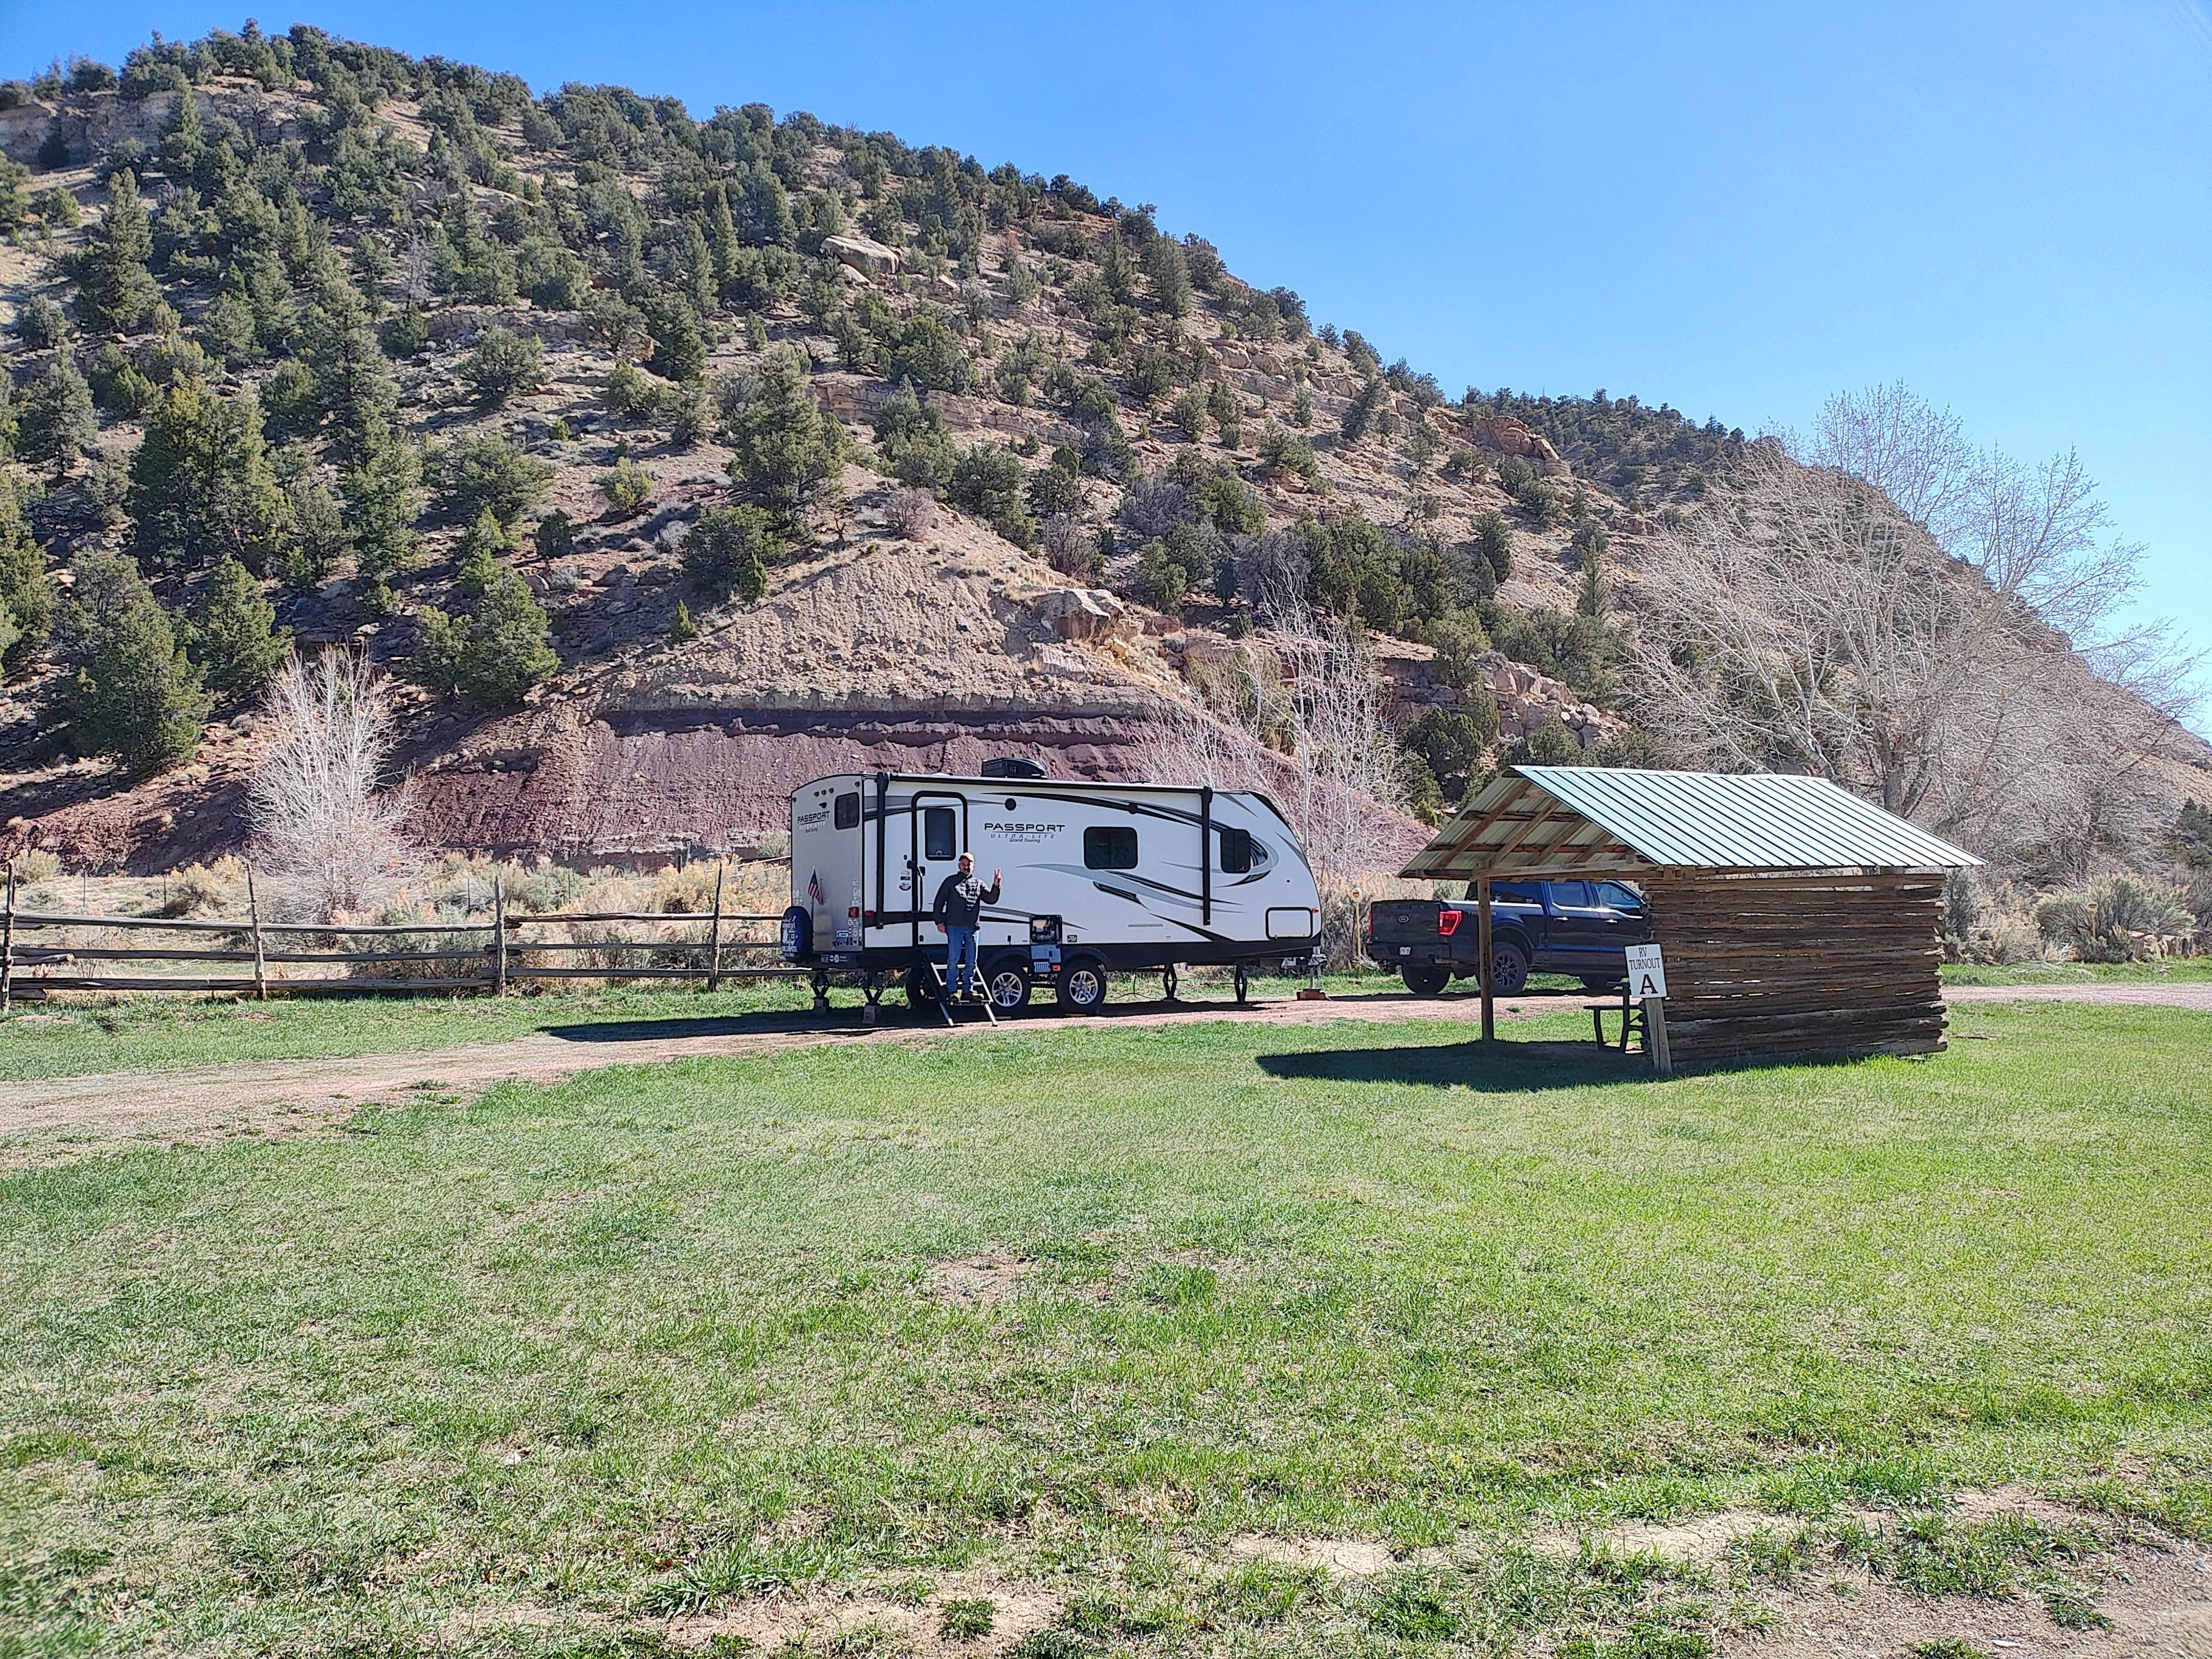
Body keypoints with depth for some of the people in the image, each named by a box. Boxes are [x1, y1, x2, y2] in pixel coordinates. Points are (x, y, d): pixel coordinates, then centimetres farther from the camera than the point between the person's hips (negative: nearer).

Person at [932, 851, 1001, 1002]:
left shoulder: (978, 884, 17)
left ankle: (967, 991, 11)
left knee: (971, 961, 4)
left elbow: (991, 899, 9)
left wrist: (996, 886, -7)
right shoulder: (951, 881, 9)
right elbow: (939, 902, 8)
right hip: (954, 927, -3)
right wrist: (940, 922, 0)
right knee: (953, 960, -7)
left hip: (972, 928, 3)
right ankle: (952, 991, -3)